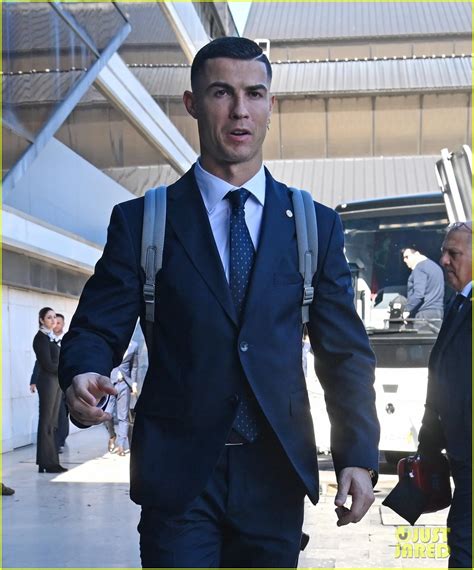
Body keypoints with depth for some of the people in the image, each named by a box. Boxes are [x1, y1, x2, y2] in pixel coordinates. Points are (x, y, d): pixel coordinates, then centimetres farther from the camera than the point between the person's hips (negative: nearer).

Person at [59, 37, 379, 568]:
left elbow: (345, 354, 6)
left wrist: (358, 456, -2)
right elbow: (97, 328, 1)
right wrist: (83, 375, -21)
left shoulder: (316, 225, 6)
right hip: (179, 473, -1)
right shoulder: (141, 221, 2)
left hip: (276, 475, 2)